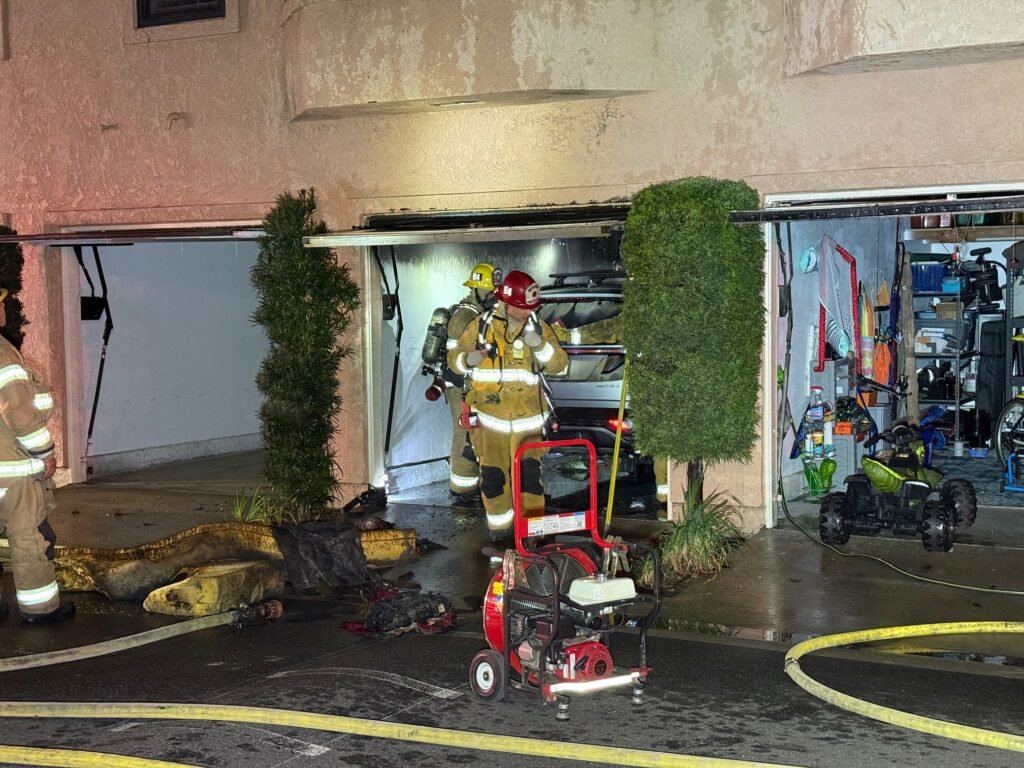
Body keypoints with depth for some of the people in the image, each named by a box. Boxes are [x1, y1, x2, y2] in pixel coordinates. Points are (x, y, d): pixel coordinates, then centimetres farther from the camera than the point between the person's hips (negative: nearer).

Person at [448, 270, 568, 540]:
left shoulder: (539, 327, 2)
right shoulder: (481, 326, -2)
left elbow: (560, 367, -2)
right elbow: (454, 357, 5)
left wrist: (540, 345, -19)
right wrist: (468, 359, -18)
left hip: (528, 417, 0)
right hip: (489, 415, 0)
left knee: (530, 473, -2)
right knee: (492, 475, 6)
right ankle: (500, 525, 25)